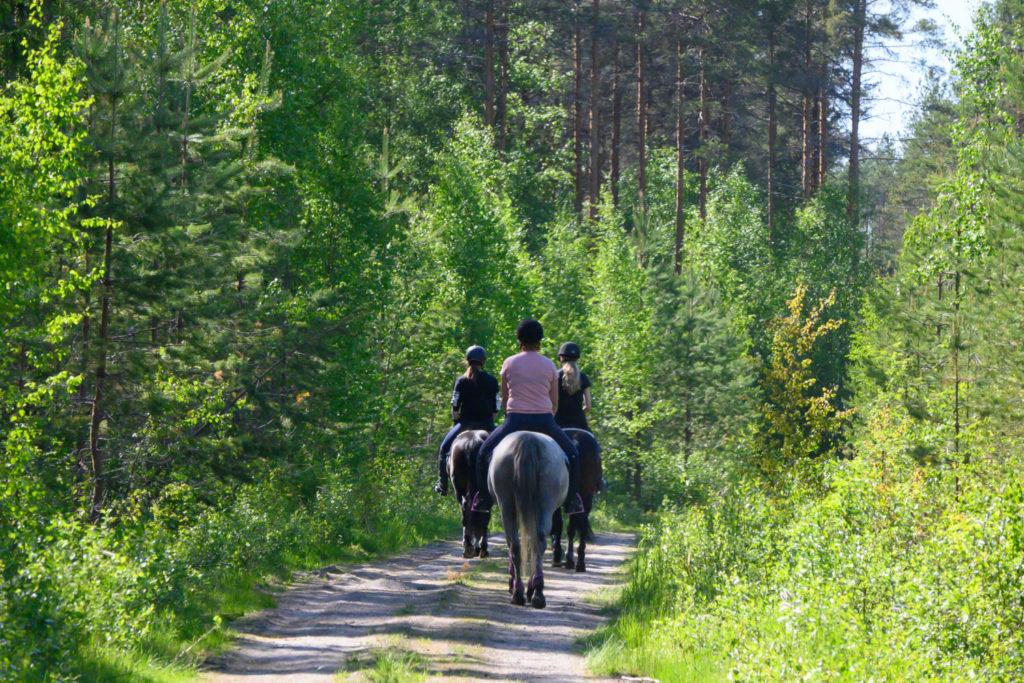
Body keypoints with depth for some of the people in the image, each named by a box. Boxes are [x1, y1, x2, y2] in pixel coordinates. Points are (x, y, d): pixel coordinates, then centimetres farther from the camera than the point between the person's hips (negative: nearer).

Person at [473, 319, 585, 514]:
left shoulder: (509, 364, 4)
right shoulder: (549, 366, 5)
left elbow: (504, 399, 11)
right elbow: (555, 402, 9)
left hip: (515, 420, -1)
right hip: (544, 421, 1)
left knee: (485, 452, 16)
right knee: (571, 453, 20)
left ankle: (484, 498, 9)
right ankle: (572, 500, 13)